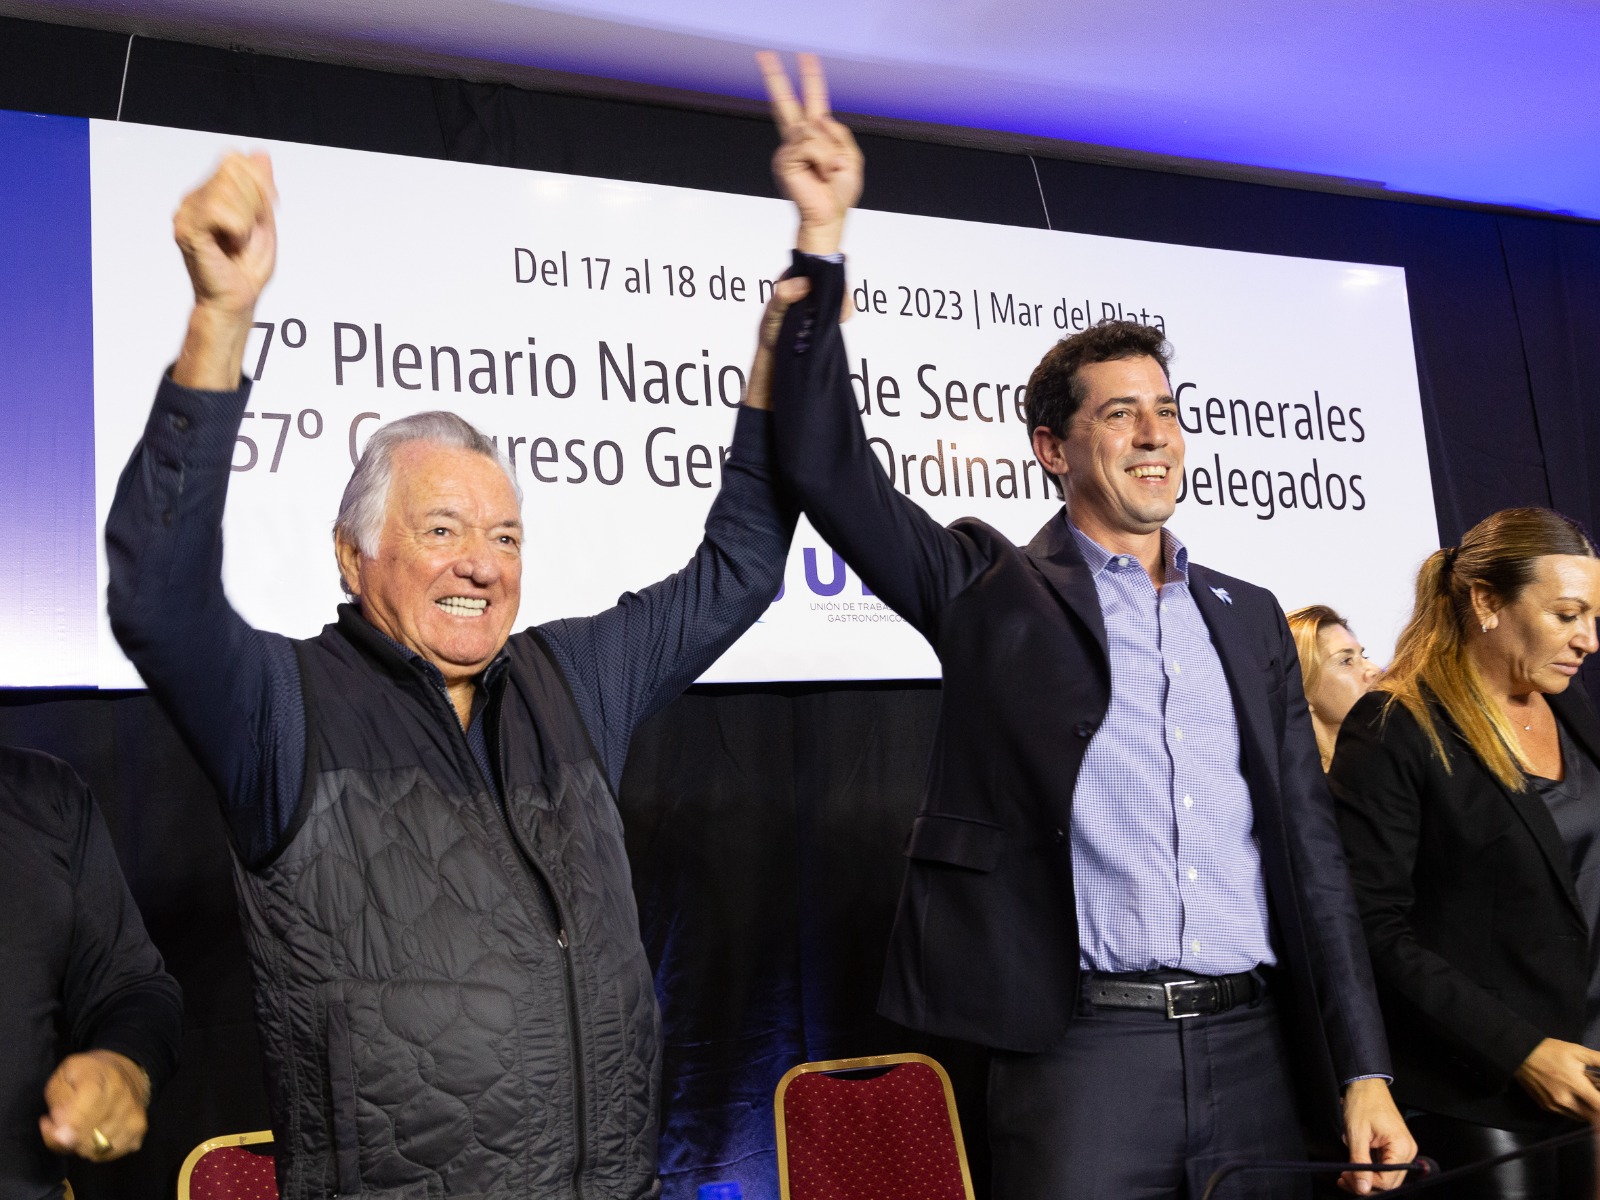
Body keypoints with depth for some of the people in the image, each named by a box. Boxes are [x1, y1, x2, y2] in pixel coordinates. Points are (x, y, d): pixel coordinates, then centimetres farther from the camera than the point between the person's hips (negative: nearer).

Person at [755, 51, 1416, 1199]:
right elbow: (827, 466, -9)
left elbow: (1307, 842, 10)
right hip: (1081, 1051, -3)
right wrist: (822, 243, -16)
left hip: (1252, 1046, 4)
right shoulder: (995, 590, 2)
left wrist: (1363, 1073, 5)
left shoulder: (1248, 617, 12)